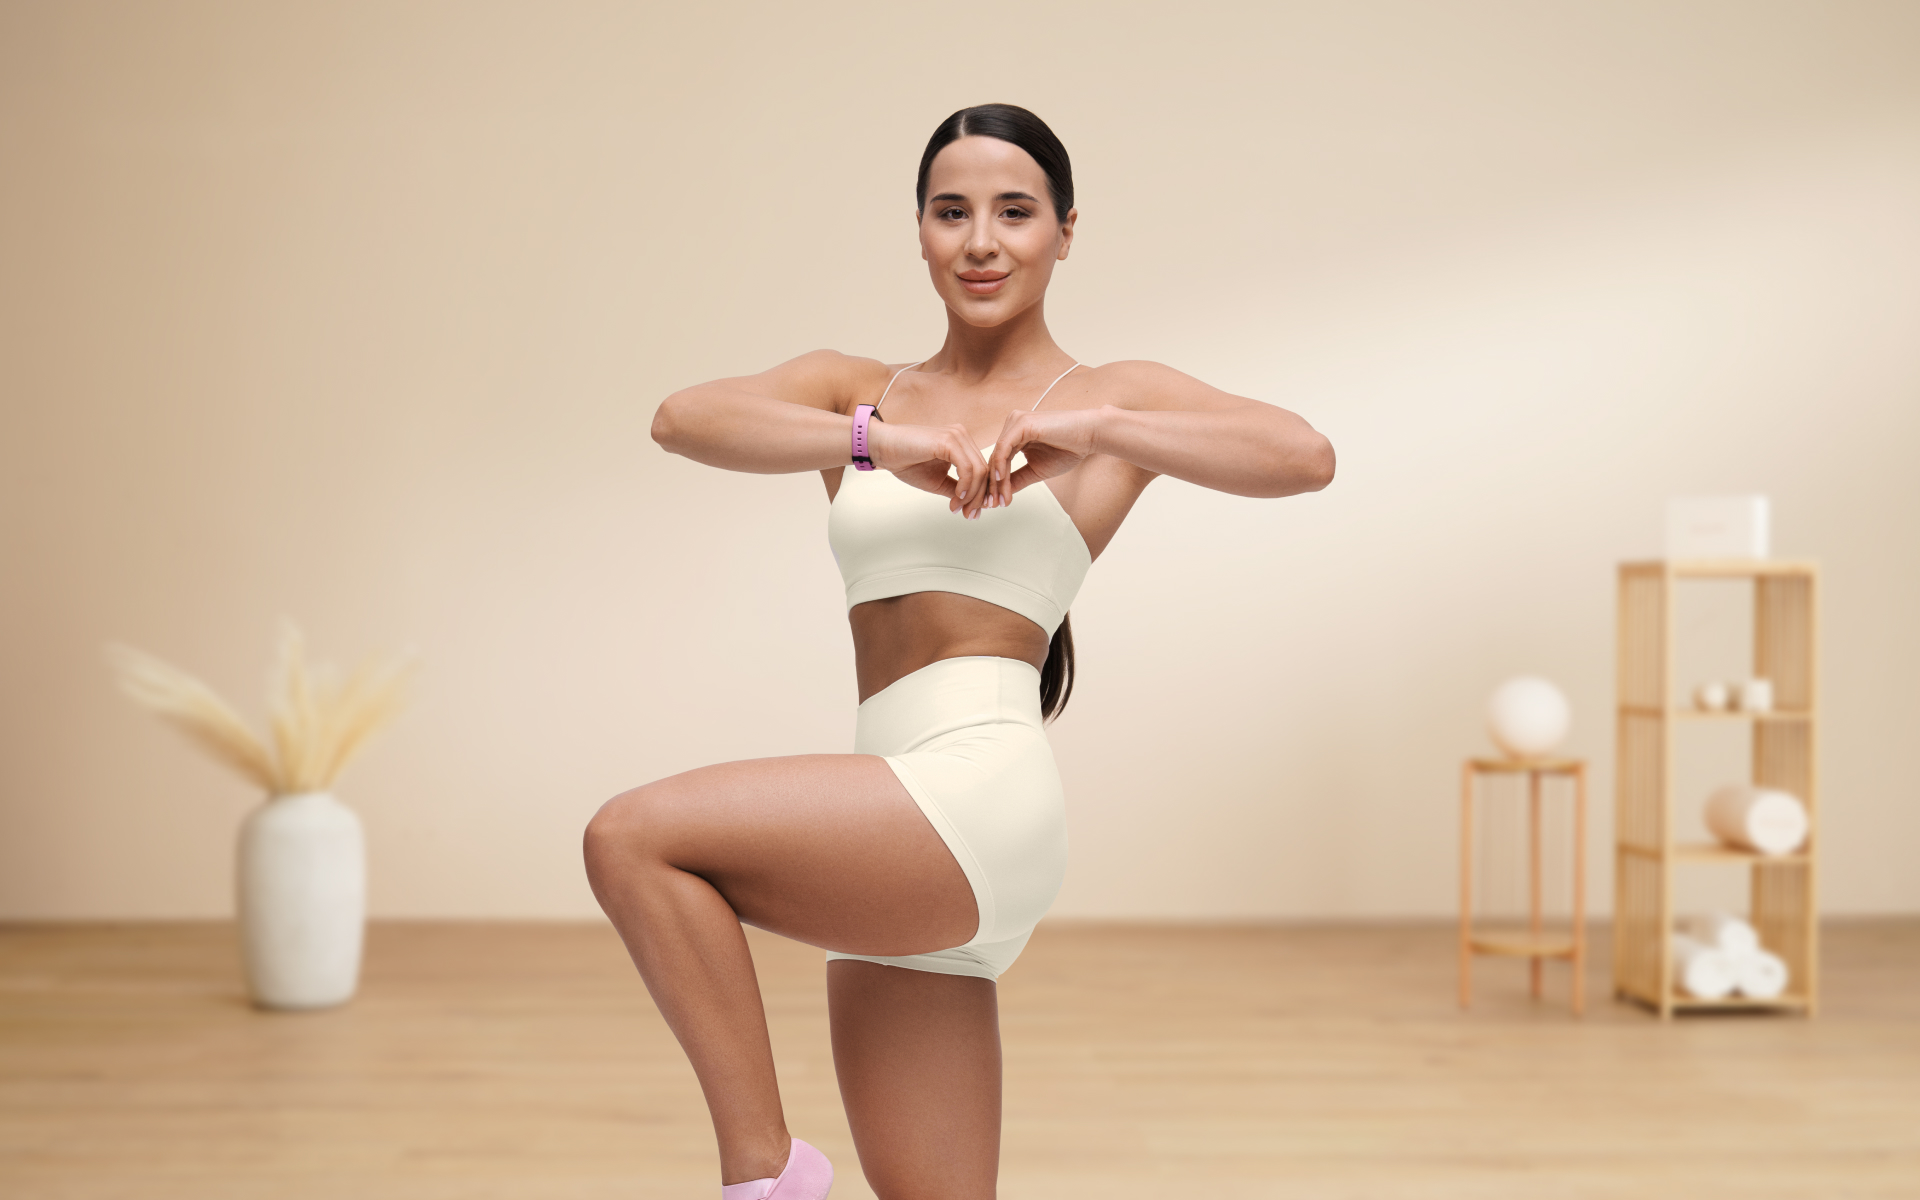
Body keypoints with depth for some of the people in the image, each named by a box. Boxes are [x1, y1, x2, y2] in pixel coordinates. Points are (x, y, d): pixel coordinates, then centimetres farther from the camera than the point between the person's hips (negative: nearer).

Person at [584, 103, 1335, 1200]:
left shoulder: (1112, 399, 8)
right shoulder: (859, 390, 17)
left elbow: (1308, 456, -9)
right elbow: (682, 417, -3)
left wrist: (1092, 429, -17)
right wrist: (878, 440, -18)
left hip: (977, 789, -6)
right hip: (900, 860, 6)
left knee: (633, 839, -19)